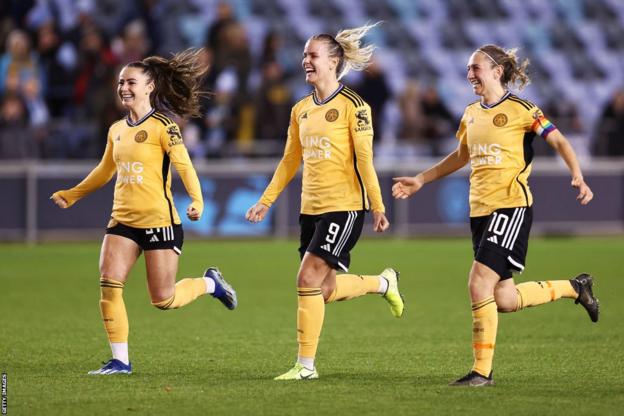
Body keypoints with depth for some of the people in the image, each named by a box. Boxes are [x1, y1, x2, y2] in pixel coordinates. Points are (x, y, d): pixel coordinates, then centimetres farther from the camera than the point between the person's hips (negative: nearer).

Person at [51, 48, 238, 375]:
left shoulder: (162, 126, -8)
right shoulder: (117, 130, 11)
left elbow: (184, 166, -13)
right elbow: (105, 171, 27)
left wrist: (196, 201, -29)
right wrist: (71, 195, 29)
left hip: (159, 222, -6)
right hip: (122, 222, 6)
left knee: (163, 300, -3)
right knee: (108, 286, -10)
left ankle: (210, 283, 27)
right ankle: (119, 361, -3)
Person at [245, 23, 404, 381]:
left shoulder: (353, 106, -9)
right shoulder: (301, 110, 11)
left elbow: (364, 160, -11)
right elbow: (290, 161, 19)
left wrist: (378, 207, -13)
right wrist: (266, 201, 15)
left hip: (345, 207, -8)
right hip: (311, 208, 8)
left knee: (309, 279, -14)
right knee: (325, 290, 8)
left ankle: (306, 365, -3)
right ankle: (384, 283, 35)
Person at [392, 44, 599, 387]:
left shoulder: (521, 110, -7)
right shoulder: (471, 113, 13)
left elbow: (559, 142, -4)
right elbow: (461, 155, 28)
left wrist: (578, 177, -19)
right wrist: (420, 180, 29)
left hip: (511, 205, -8)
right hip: (480, 210, 8)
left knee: (480, 282, -17)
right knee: (504, 300, 6)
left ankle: (482, 371, -9)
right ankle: (574, 287, 29)